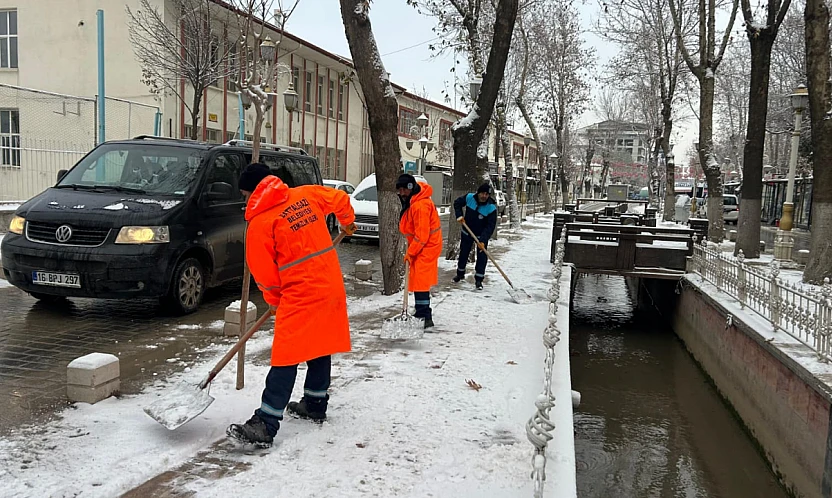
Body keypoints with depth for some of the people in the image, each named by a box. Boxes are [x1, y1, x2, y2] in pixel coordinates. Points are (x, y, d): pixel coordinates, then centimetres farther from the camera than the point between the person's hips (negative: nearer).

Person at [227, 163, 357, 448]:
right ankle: (315, 404, 34)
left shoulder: (259, 222, -10)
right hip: (330, 285, 7)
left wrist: (273, 299, 14)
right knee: (321, 345, 19)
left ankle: (265, 426, -4)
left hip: (300, 293, -7)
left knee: (286, 357, -6)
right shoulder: (307, 195, 5)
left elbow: (263, 271, -4)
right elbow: (340, 199, 19)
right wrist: (347, 222, 39)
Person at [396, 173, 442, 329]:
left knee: (420, 281, -13)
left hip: (426, 247, -11)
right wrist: (411, 250, 15)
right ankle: (421, 313, 29)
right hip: (421, 246, 11)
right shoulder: (412, 202, 9)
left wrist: (410, 253, -18)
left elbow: (422, 234, -25)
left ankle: (425, 317, -12)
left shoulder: (420, 205, -25)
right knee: (418, 279, 17)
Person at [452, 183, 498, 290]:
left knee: (482, 257, -5)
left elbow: (490, 226, -26)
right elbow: (457, 203, 2)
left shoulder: (491, 208, -25)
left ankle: (478, 280, 7)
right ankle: (460, 274, 36)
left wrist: (483, 240, -33)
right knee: (463, 254, 16)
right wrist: (459, 215, -11)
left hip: (482, 235, -3)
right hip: (467, 232, 3)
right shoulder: (469, 198, -18)